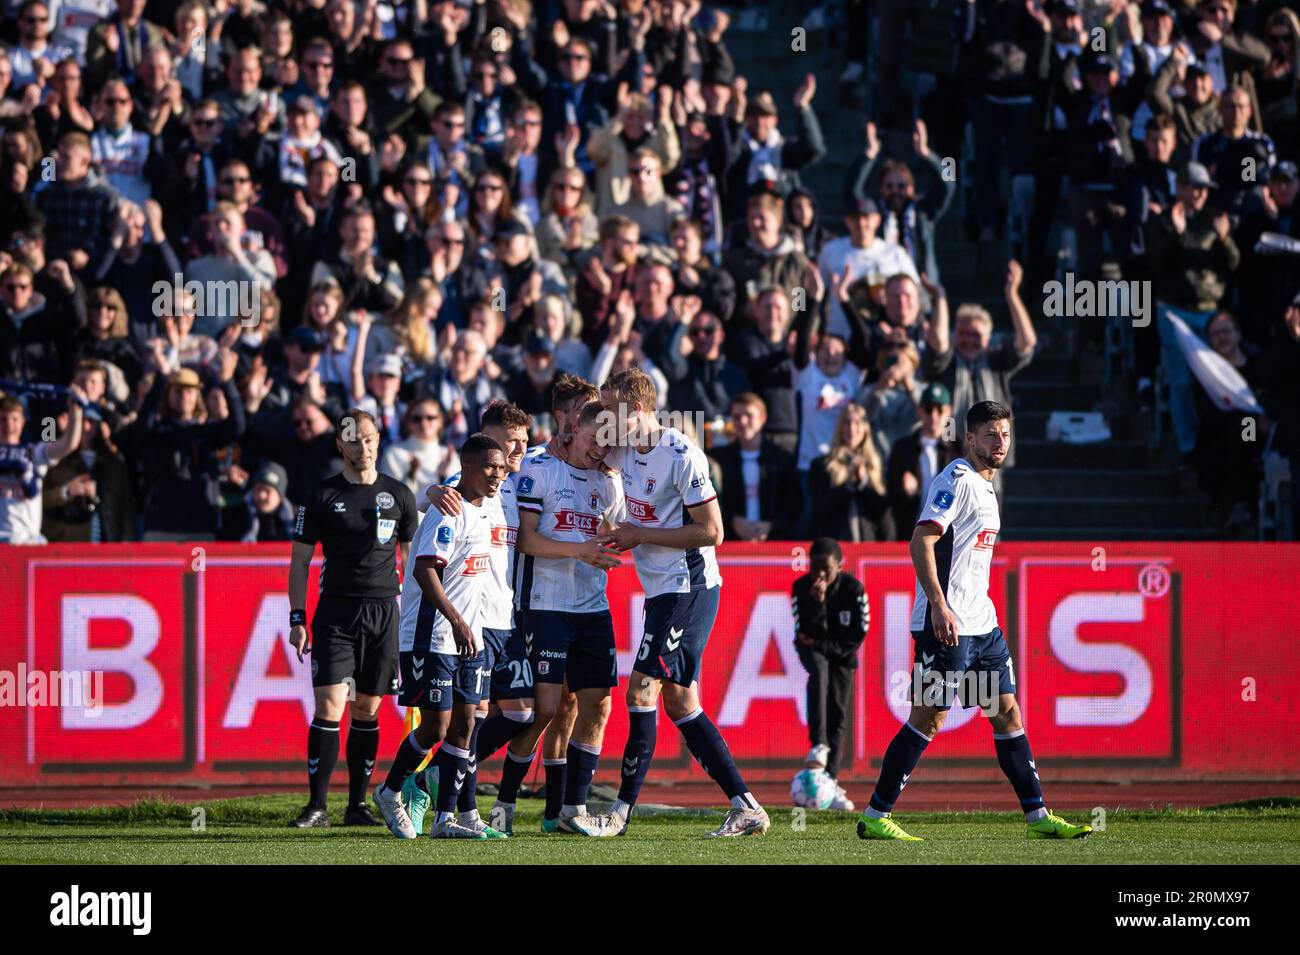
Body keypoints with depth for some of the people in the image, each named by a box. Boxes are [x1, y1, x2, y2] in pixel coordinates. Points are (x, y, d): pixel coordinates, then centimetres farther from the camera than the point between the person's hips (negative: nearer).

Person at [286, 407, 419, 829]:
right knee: (330, 707, -11)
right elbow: (299, 561, 6)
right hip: (335, 614, -2)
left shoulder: (399, 495, 9)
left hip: (384, 614, 2)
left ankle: (357, 806, 11)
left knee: (367, 711, 5)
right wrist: (297, 619, -2)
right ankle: (317, 806, -8)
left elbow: (412, 560, 15)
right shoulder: (322, 497, 2)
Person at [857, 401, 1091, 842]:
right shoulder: (957, 479, -10)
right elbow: (921, 541, -20)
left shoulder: (985, 487, 19)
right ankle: (874, 817, -2)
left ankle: (1038, 817, 11)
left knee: (1007, 713, 8)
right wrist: (939, 605, -27)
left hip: (980, 623, 9)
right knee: (928, 719, -7)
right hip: (945, 623, -9)